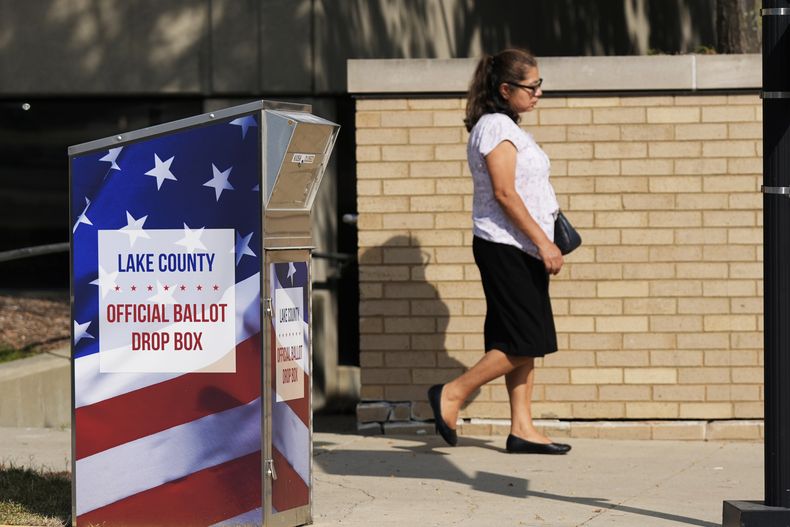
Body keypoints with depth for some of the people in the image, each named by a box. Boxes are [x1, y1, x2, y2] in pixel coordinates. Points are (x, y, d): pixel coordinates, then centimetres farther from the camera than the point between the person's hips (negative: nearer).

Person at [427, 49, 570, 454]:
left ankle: (522, 428, 8)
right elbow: (504, 193, -20)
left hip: (520, 249, 10)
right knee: (525, 342, -10)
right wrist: (543, 241, -19)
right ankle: (452, 394, -3)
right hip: (505, 249, -10)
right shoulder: (496, 126, -13)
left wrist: (542, 242, 20)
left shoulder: (506, 128, 18)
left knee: (525, 343, 7)